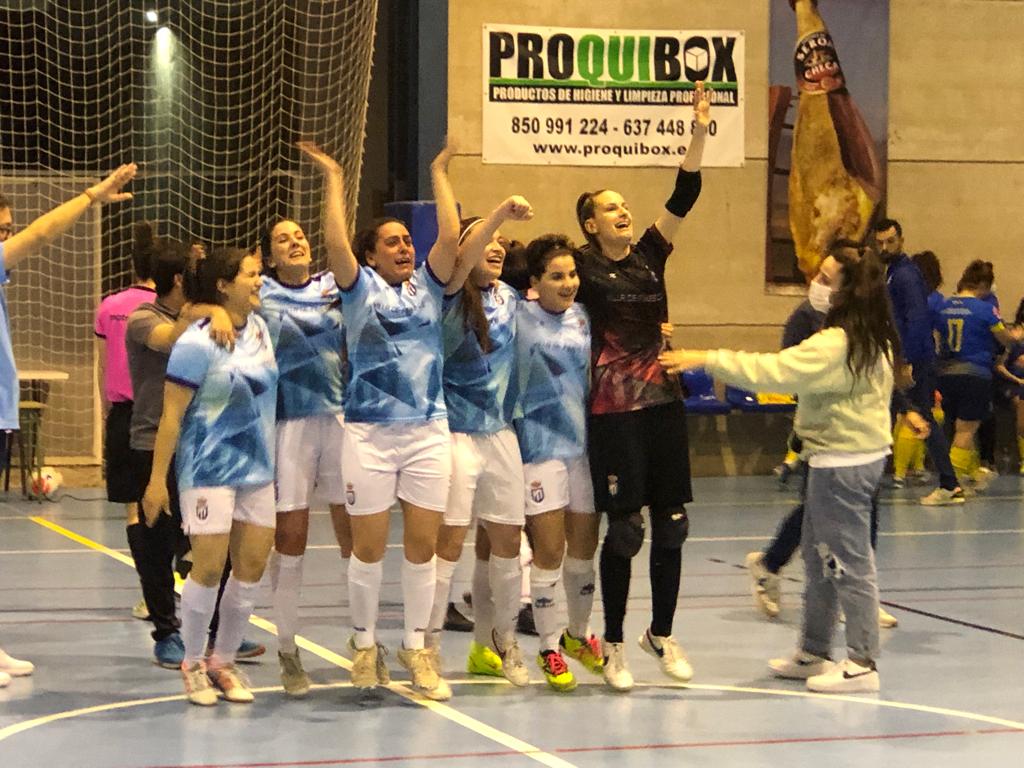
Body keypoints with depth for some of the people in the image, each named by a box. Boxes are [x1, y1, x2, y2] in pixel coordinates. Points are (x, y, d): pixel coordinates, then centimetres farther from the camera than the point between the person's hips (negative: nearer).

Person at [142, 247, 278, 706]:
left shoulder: (260, 329, 7)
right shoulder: (197, 344, -14)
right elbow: (172, 415, -13)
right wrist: (157, 480, -14)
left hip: (257, 468, 7)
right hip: (208, 470, -7)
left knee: (251, 566, 5)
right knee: (209, 566, -6)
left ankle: (223, 661, 19)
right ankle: (193, 664, 11)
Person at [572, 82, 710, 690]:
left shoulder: (650, 256, 10)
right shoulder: (583, 269, -2)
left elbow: (685, 196, 3)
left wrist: (700, 132, -5)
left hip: (664, 404, 5)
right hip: (614, 411, -5)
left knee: (671, 525, 7)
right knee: (625, 529, -3)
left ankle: (663, 634, 20)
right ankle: (614, 643, 10)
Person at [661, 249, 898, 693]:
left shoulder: (836, 343, -21)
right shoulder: (876, 341, 8)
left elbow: (770, 372, -26)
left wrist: (705, 360, -23)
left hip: (840, 463, -10)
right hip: (865, 453, 10)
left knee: (848, 560, -3)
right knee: (819, 557, 18)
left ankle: (862, 663, 3)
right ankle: (814, 652, 27)